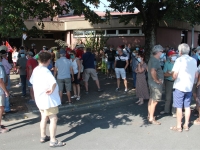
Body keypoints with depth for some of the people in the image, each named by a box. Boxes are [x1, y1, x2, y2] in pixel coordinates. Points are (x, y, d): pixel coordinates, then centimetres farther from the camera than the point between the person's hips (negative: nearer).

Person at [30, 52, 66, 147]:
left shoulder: (35, 70, 5)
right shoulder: (45, 71, -22)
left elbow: (31, 81, 21)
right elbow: (53, 82, -39)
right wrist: (51, 89, -27)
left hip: (40, 98, 9)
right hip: (48, 99, -9)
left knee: (44, 117, 21)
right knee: (53, 119, -1)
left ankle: (43, 136, 33)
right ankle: (53, 141, 4)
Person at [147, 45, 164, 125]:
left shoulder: (152, 59, 11)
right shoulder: (155, 60, -21)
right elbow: (153, 72, -35)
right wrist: (157, 80, -22)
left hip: (152, 82, 10)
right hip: (156, 84, -10)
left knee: (151, 100, 18)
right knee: (154, 101, -3)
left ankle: (149, 115, 29)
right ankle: (151, 118, 3)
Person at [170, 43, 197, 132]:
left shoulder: (179, 60, -13)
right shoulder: (194, 60, 5)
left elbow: (174, 75, -16)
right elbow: (196, 75, 11)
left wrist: (173, 78, 4)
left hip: (179, 86, -6)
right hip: (189, 87, 6)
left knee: (179, 107, 2)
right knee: (187, 106, 13)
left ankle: (178, 126, 9)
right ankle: (186, 125, 22)